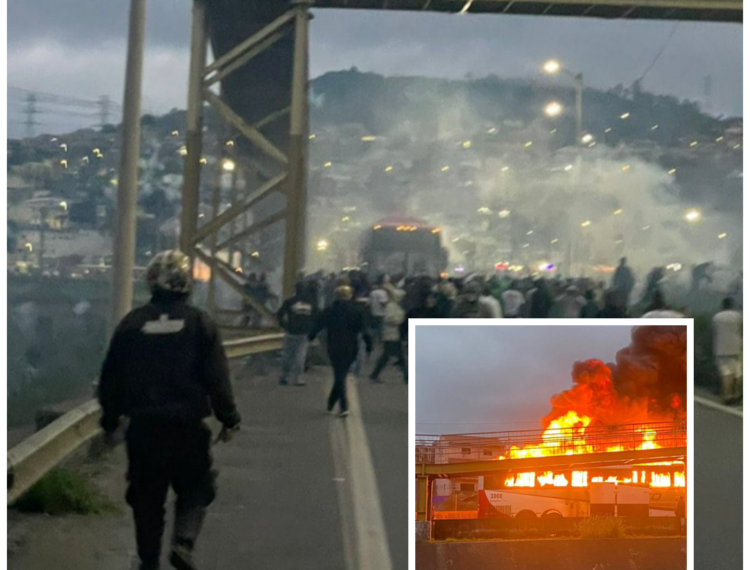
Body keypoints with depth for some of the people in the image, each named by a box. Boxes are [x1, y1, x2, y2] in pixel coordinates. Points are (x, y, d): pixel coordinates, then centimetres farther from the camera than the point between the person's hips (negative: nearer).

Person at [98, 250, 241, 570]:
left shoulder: (132, 322, 1)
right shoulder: (199, 322, -5)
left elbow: (111, 378, 6)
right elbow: (217, 377, -6)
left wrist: (110, 420, 16)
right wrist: (229, 419, 4)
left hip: (143, 426, 2)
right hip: (188, 425, -2)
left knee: (147, 496, 12)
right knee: (194, 489, 12)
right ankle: (184, 541, -11)